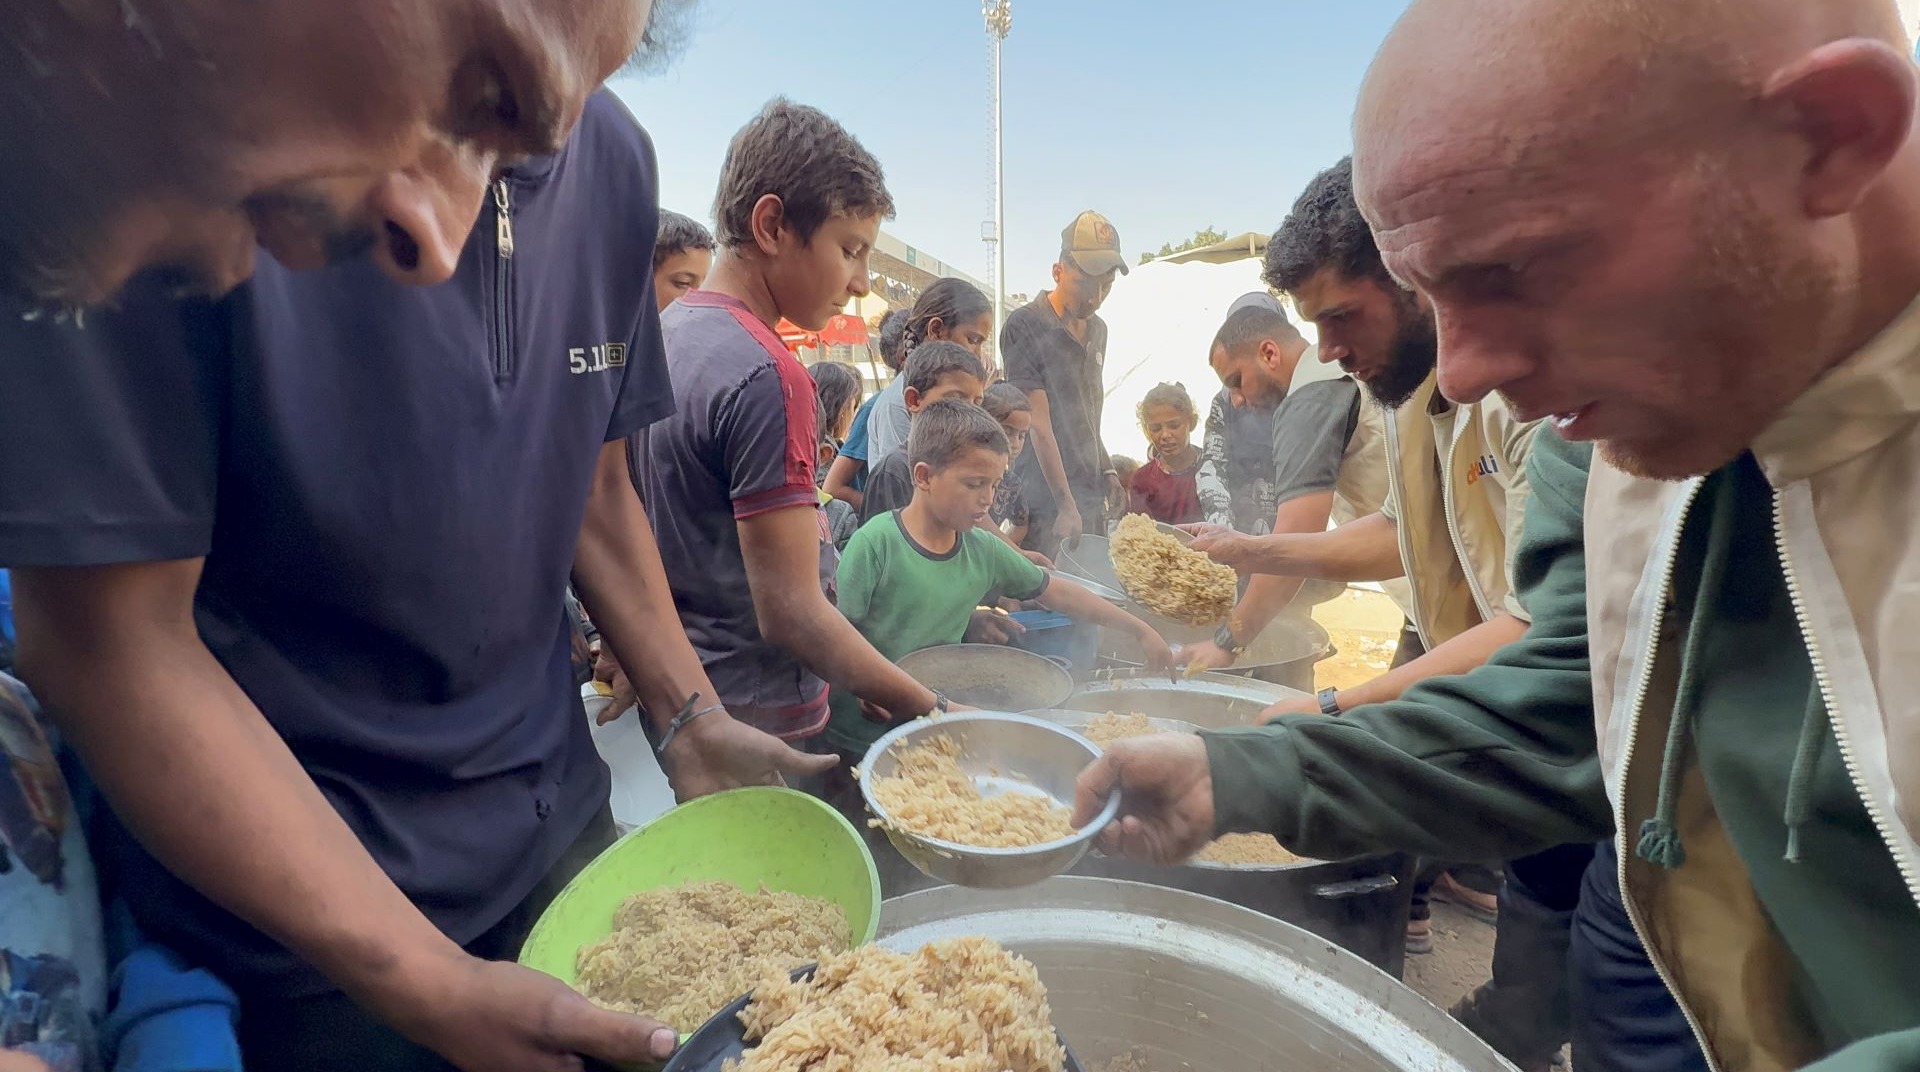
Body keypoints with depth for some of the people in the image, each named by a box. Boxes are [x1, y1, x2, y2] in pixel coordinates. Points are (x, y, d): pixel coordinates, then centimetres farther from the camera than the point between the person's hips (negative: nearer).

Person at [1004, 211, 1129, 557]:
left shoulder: (1098, 330, 14)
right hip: (1045, 504, -7)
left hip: (1091, 495, 8)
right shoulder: (1026, 325, -10)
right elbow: (1039, 425, -16)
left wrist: (1107, 470, 12)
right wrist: (1066, 506, -18)